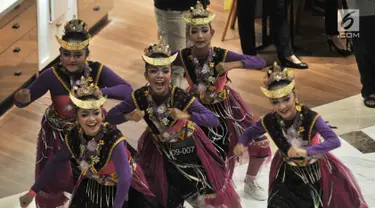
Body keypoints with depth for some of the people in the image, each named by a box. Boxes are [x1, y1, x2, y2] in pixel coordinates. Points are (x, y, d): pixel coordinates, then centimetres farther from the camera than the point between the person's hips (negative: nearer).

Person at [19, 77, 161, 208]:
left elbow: (125, 177, -39)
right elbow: (55, 164, -8)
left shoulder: (114, 139, -36)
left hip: (122, 188, -4)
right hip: (93, 187, 4)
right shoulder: (74, 137, -20)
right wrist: (32, 192, -8)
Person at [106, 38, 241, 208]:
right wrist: (129, 116, -36)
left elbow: (214, 120, -34)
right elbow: (110, 117, -16)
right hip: (159, 149, 2)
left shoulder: (181, 97, -30)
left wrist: (186, 115, -49)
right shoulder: (140, 97, -23)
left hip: (187, 146, -2)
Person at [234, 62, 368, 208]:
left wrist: (306, 151, -52)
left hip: (314, 169, -2)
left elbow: (335, 141, -40)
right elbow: (250, 132, -1)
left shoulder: (310, 118, -31)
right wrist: (242, 144, -24)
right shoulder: (270, 121, -20)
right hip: (288, 171, 2)